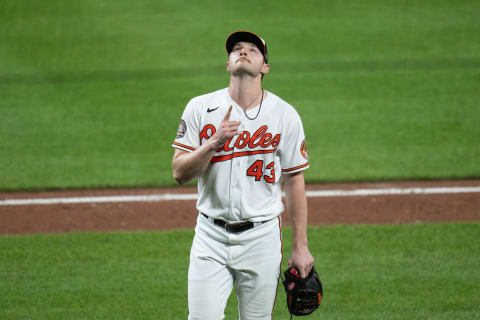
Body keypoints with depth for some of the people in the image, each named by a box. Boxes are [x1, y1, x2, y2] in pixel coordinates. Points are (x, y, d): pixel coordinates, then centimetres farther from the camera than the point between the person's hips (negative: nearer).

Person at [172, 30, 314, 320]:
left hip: (262, 235, 0)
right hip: (211, 235, 0)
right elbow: (180, 173, -3)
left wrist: (301, 247, 1)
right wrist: (215, 141, -20)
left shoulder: (285, 114, 1)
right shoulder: (201, 108, 2)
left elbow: (295, 181, 4)